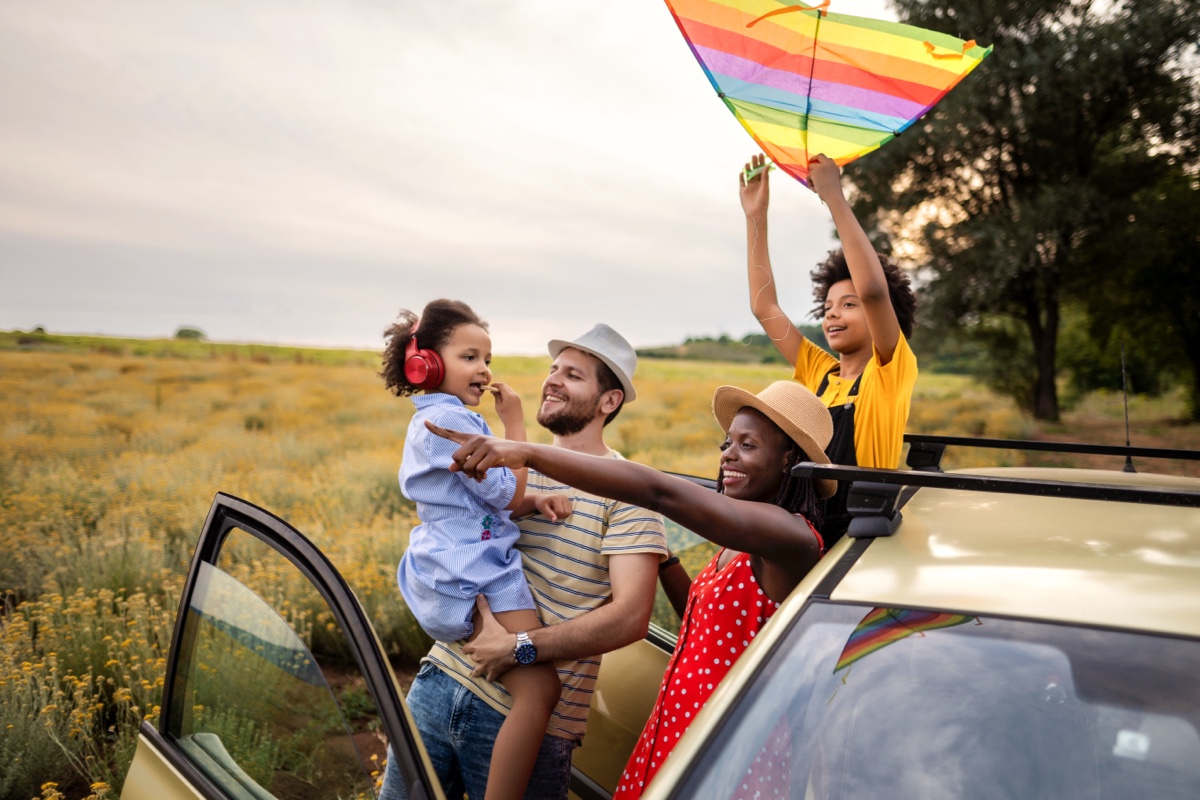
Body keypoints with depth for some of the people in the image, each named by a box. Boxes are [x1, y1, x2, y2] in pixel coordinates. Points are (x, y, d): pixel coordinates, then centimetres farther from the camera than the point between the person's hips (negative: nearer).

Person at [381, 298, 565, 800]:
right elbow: (507, 495, -14)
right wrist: (514, 423, -6)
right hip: (472, 576, -11)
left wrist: (535, 500, -1)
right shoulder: (449, 419, -14)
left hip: (448, 567, 11)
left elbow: (488, 497, 17)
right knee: (538, 689, -20)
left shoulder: (432, 419, 18)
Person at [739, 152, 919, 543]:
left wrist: (835, 197, -18)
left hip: (862, 539, -5)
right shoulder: (820, 373, 13)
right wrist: (756, 217, 8)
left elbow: (873, 290, -20)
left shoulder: (892, 372, -3)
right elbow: (765, 308, 11)